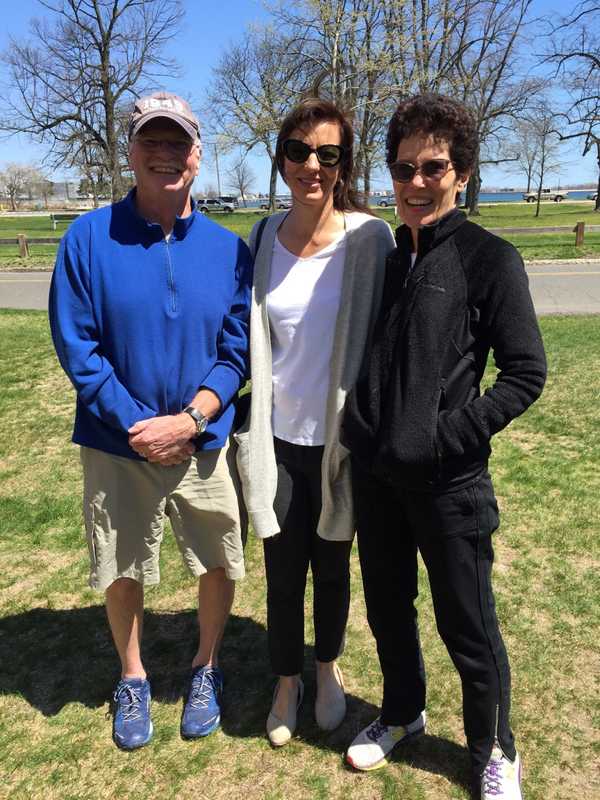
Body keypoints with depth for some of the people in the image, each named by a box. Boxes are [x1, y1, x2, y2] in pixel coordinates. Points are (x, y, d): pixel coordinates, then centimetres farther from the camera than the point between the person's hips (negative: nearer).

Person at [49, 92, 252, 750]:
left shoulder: (228, 249, -3)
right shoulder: (89, 238, -7)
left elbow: (237, 351, -3)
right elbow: (75, 345, -9)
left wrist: (188, 421, -16)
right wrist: (141, 426, -15)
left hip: (205, 442, 1)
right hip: (117, 444, -1)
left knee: (219, 563, 12)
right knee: (123, 570, 15)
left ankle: (206, 669, 40)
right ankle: (132, 678, 41)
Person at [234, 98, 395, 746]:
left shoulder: (369, 239, -10)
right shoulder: (261, 240, 0)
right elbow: (250, 343, 8)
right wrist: (248, 430, 7)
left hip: (340, 440, -2)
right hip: (279, 438, 2)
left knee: (332, 568, 17)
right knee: (283, 574, 13)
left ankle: (327, 669, 45)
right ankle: (287, 680, 39)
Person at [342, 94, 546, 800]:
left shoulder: (489, 259, -8)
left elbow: (525, 371, -9)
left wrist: (449, 436, -16)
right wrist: (361, 433, 7)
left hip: (447, 481, -5)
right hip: (375, 475, 5)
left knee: (468, 627, 10)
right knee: (387, 608, 20)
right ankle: (402, 714, 46)